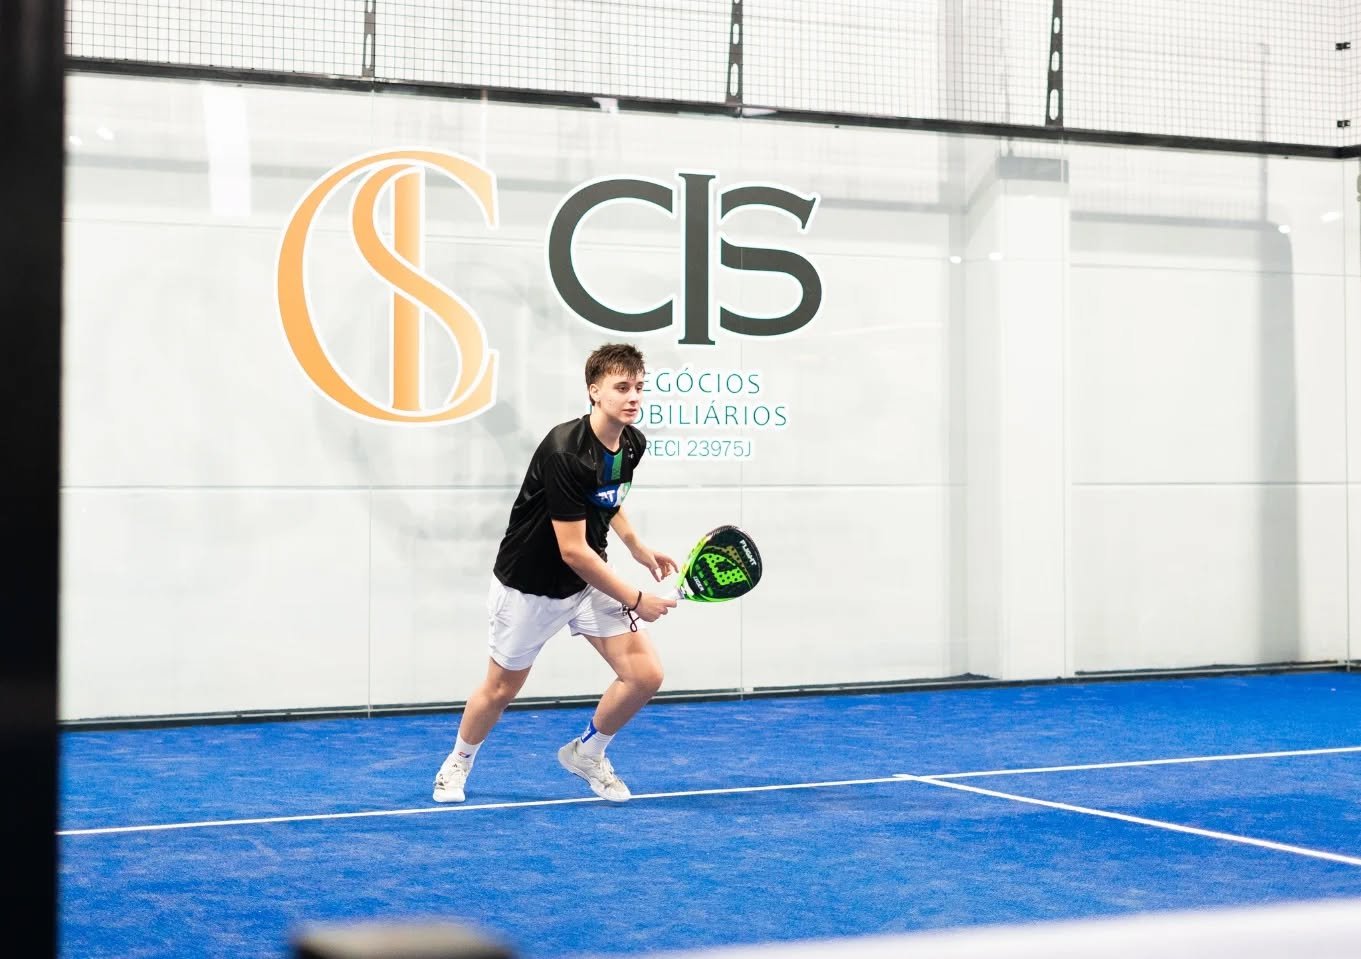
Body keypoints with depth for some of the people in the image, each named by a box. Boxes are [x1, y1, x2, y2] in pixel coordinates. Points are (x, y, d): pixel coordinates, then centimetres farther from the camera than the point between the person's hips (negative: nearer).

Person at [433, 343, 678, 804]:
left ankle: (587, 752, 18)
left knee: (645, 675, -8)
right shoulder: (564, 451, -30)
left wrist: (639, 548, 9)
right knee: (500, 689, 11)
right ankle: (458, 763, 41)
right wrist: (635, 599, -23)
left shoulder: (633, 444, -6)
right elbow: (573, 550, -28)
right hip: (530, 583, -6)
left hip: (590, 579, 6)